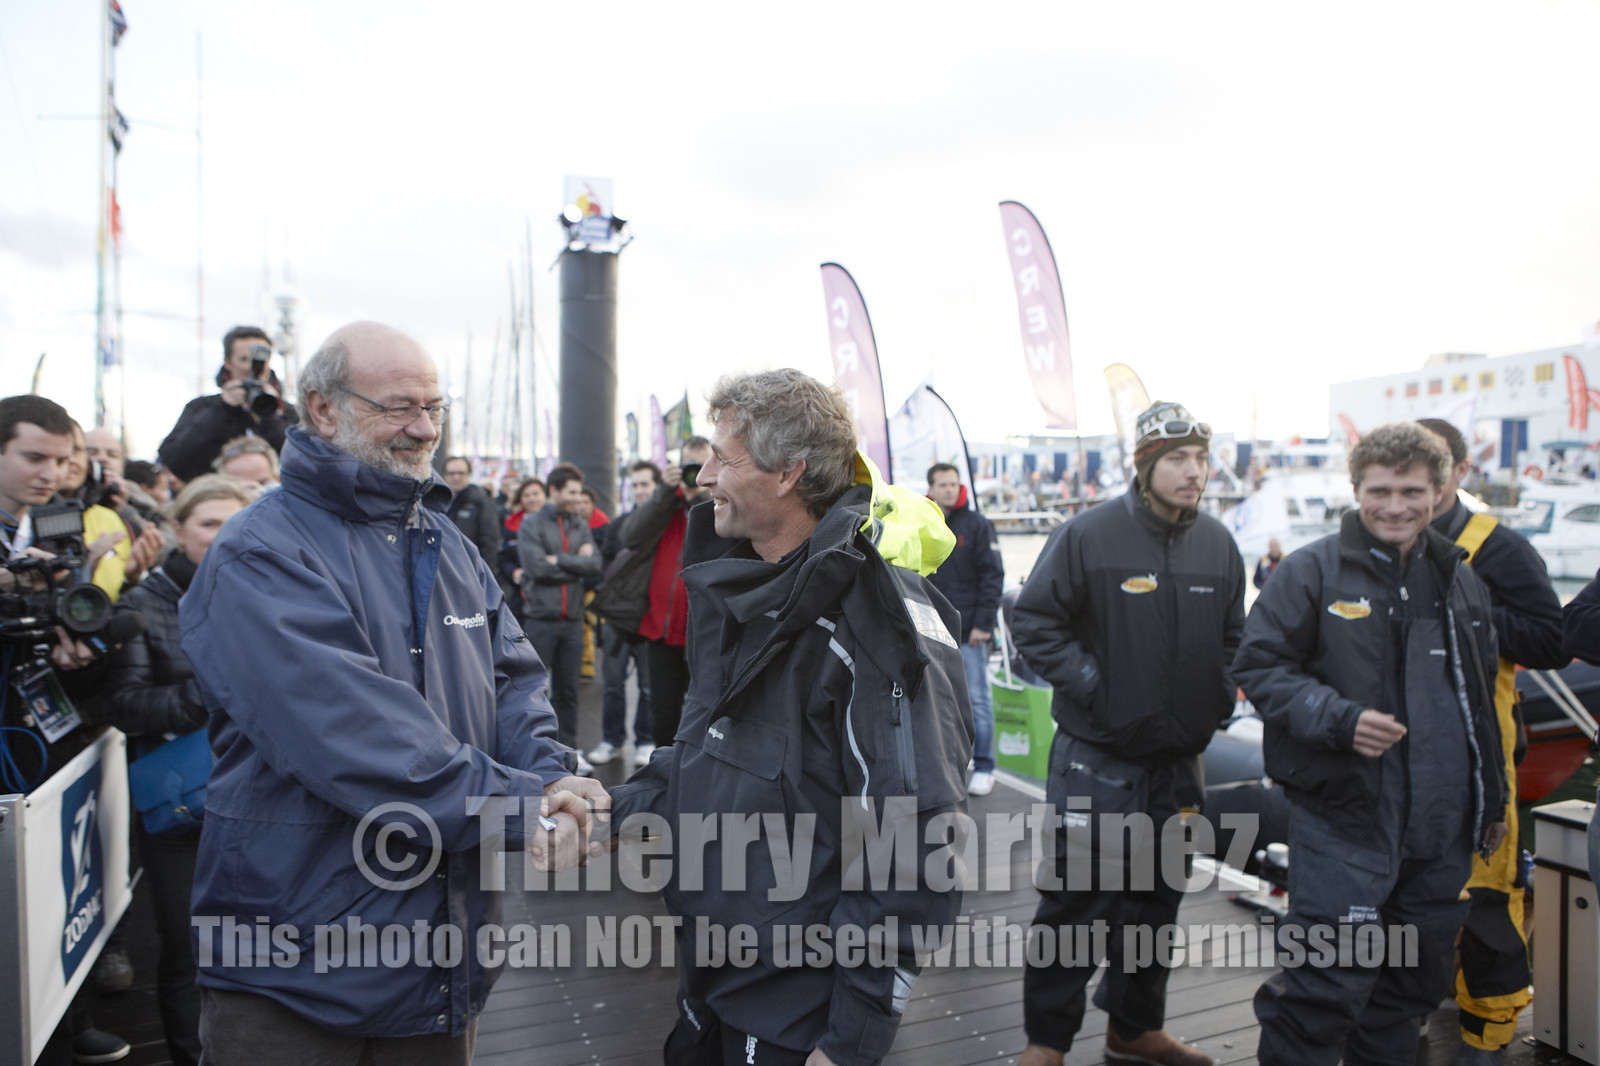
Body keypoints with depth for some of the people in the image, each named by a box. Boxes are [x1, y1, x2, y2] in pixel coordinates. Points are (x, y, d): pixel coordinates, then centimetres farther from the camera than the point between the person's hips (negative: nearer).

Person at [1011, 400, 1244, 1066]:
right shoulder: (1088, 534, -13)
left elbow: (1232, 637, 18)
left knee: (1157, 899, 18)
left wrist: (1219, 699, 4)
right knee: (1077, 899, 2)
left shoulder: (1218, 543, 5)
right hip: (1096, 757, -6)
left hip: (1180, 760, 6)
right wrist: (1092, 685, -15)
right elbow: (1033, 623, -10)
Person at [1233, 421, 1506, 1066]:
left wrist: (1493, 801, 20)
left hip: (1441, 826, 6)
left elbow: (1480, 701, 20)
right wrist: (1341, 719, -22)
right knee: (1329, 982, -6)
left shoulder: (1459, 579, 12)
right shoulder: (1312, 571, -7)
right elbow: (1259, 667, -9)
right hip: (1343, 817, -6)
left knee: (1418, 978, 18)